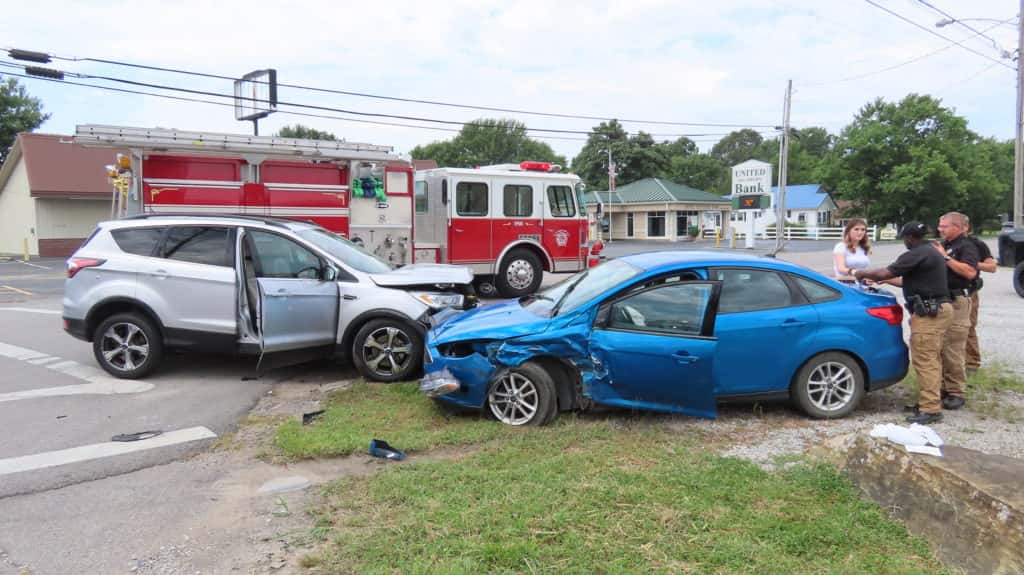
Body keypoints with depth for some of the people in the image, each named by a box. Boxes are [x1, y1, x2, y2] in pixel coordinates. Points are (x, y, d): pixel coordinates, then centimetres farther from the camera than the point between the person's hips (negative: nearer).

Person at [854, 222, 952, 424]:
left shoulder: (918, 254, -15)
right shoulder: (930, 253, 18)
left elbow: (886, 272, -19)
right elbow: (910, 281, 24)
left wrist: (863, 274, -3)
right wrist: (886, 280, 28)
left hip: (929, 312, -11)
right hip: (939, 308, 11)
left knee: (924, 360, -10)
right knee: (931, 358, 15)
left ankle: (931, 409, -10)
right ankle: (931, 400, 22)